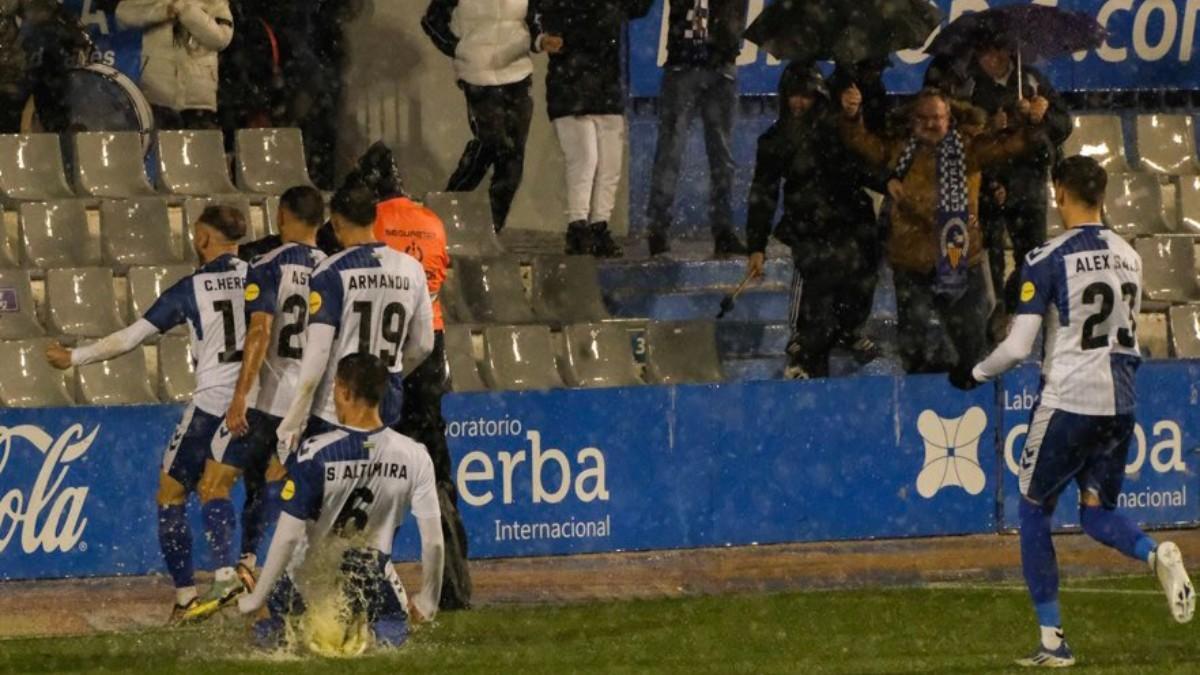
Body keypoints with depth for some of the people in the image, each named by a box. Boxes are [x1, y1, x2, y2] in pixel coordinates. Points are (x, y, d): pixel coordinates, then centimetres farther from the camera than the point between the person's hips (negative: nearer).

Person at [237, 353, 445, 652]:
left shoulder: (315, 454, -20)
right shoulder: (413, 456, -11)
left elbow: (288, 536, -18)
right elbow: (433, 541, -6)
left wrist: (257, 598, -7)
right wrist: (428, 601, 10)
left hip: (313, 574, -2)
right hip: (374, 578, 2)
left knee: (265, 631, 25)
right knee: (395, 632, 32)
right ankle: (369, 630, -7)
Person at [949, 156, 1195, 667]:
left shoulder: (1047, 260, -12)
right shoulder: (1129, 258, 7)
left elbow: (1018, 347, -14)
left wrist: (974, 375, 3)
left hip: (1067, 403, -5)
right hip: (1120, 404, 5)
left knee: (1033, 509, 11)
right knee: (1097, 512, 16)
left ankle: (1052, 639, 6)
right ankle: (1156, 554, -18)